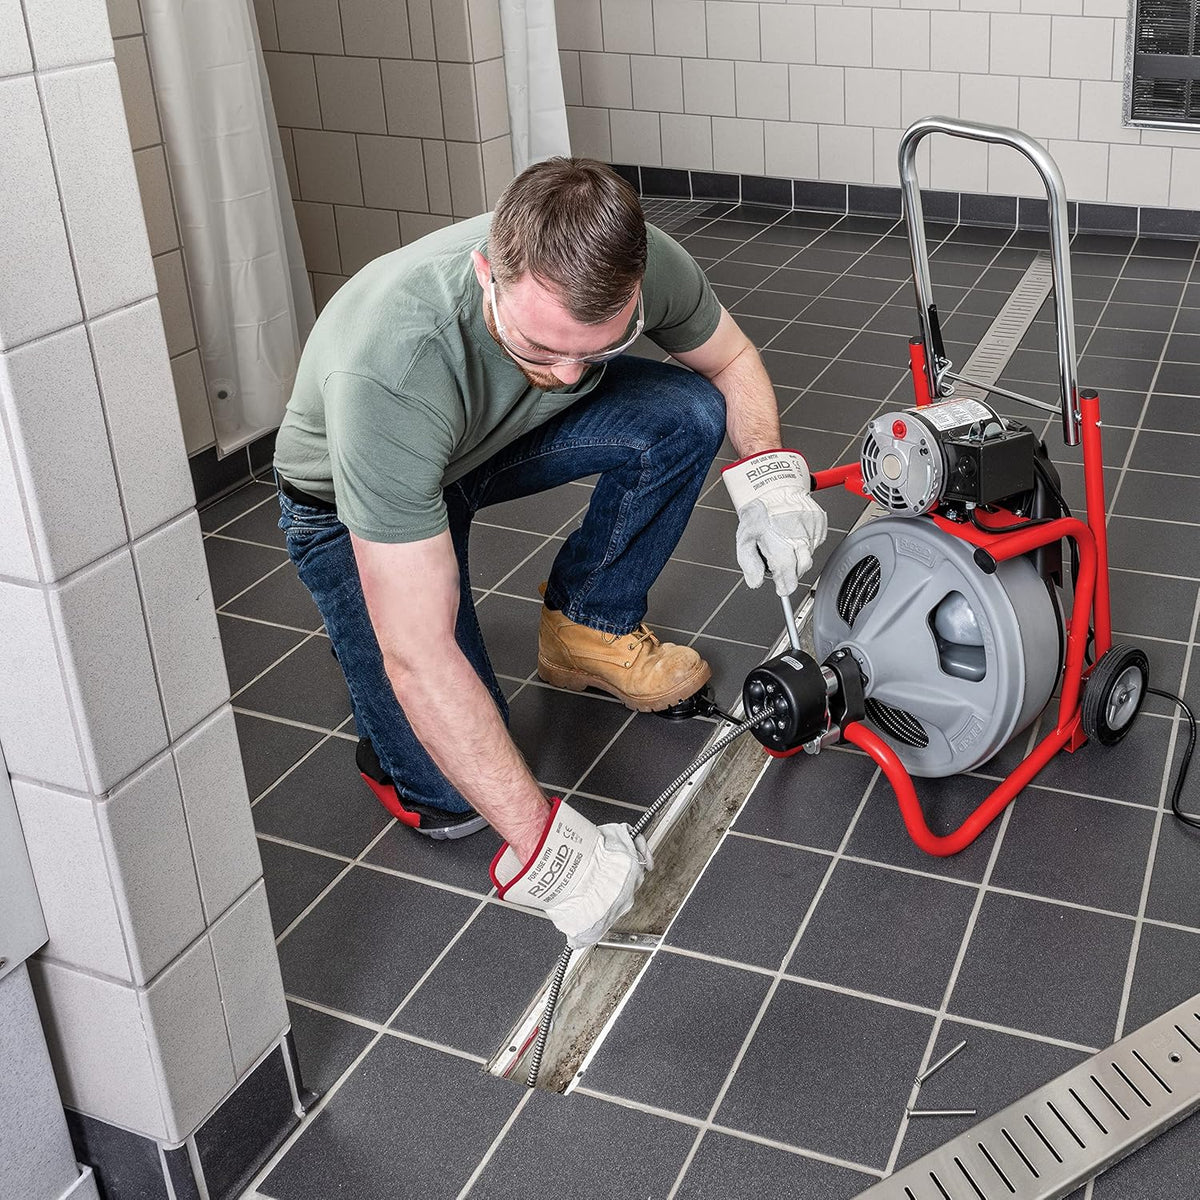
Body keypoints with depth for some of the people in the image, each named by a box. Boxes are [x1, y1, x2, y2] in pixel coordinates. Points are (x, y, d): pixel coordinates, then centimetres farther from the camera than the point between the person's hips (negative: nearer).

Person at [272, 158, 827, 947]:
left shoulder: (639, 264, -29)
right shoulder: (385, 371, -44)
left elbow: (731, 361, -4)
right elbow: (420, 656, -41)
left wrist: (767, 469, -24)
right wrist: (546, 845, -40)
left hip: (505, 435, 5)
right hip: (353, 500, -4)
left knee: (687, 413, -21)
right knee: (450, 792, -17)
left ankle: (590, 628, 2)